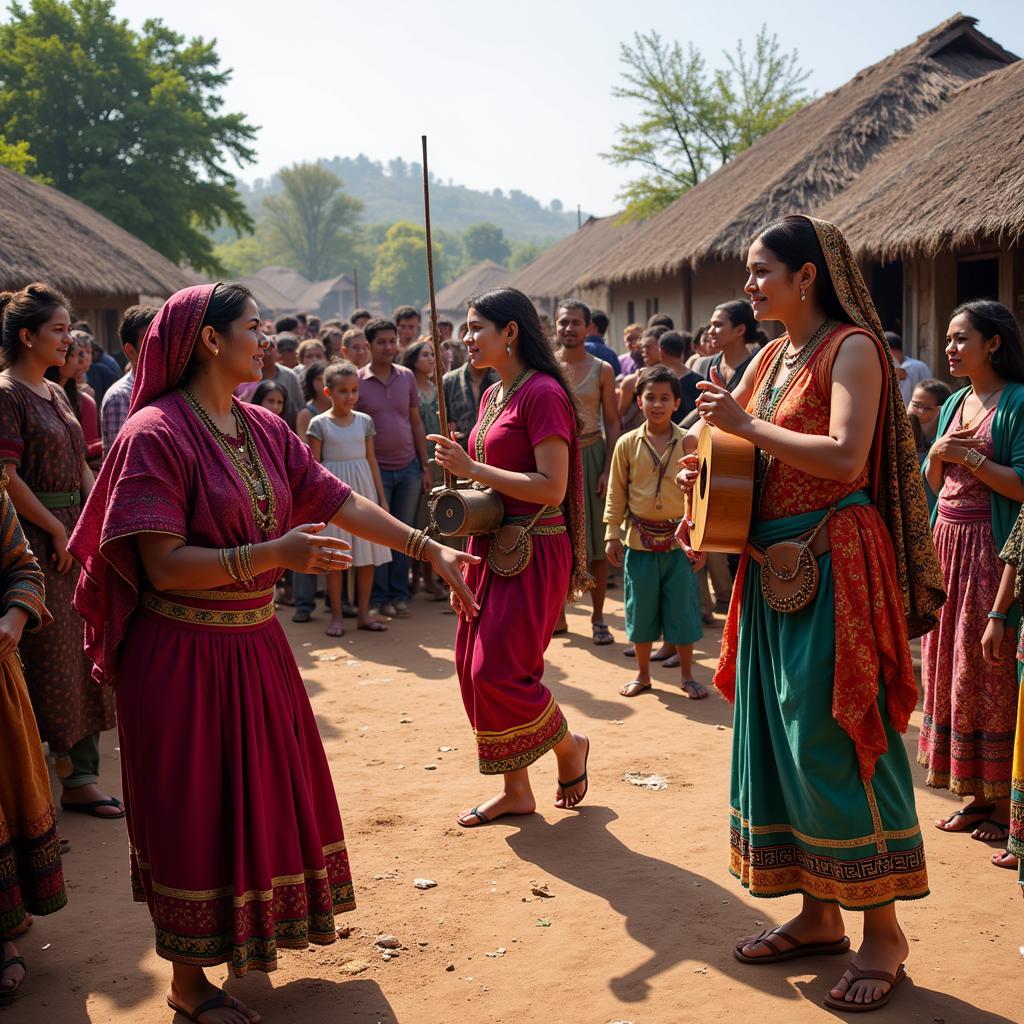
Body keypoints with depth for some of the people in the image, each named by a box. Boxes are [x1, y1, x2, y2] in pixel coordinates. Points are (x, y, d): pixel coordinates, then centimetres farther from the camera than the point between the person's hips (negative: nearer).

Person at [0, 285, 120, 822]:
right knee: (44, 658, -2)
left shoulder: (55, 394, 14)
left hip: (74, 534, 8)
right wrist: (57, 530, -14)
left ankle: (80, 776, 19)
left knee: (82, 654, 10)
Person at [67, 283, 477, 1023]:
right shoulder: (156, 433, -17)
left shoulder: (264, 429, 5)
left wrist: (431, 550, -2)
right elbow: (164, 566, -23)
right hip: (184, 654, -7)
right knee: (194, 812, 5)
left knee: (260, 795, 20)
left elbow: (340, 502, 4)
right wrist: (274, 553, -31)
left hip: (255, 646, 8)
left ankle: (242, 935, 42)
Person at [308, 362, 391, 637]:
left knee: (367, 555, 5)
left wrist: (381, 497, 9)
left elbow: (372, 461, 10)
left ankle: (364, 613, 15)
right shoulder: (319, 423, -3)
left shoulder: (364, 421, 7)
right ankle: (337, 616, 9)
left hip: (363, 490, 3)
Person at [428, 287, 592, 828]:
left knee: (497, 671, -10)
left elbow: (552, 488, -21)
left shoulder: (543, 393, -14)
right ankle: (515, 789, 21)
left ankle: (569, 745, 17)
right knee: (473, 668, 9)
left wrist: (472, 469, -19)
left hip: (533, 550, -9)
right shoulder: (493, 395, 14)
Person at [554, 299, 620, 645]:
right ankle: (558, 616, 17)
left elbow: (612, 423, 1)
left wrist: (608, 469, -8)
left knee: (596, 543, 2)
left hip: (591, 457, -1)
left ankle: (598, 619, 10)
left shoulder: (602, 370, 2)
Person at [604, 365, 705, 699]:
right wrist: (612, 534, 0)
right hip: (640, 540, 1)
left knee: (682, 607, 6)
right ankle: (642, 674, 24)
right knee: (641, 608, 9)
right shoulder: (627, 444, 0)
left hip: (679, 540, -1)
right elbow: (616, 493, 4)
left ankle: (687, 675, 20)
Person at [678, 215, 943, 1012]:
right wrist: (706, 467, 1)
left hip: (835, 566, -8)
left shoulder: (852, 348, -10)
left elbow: (845, 457, -24)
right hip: (774, 570, 9)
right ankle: (818, 915, 24)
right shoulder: (773, 355, 13)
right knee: (776, 735, 12)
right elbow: (725, 426, 22)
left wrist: (748, 426, -19)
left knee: (837, 742, -5)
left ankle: (883, 929, 10)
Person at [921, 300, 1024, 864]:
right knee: (948, 664, 9)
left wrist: (970, 457, -18)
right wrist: (938, 453, -5)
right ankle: (976, 795, 20)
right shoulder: (955, 405, 13)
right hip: (948, 541, 8)